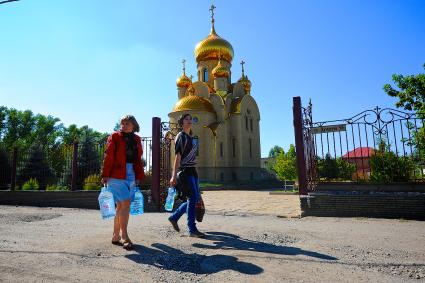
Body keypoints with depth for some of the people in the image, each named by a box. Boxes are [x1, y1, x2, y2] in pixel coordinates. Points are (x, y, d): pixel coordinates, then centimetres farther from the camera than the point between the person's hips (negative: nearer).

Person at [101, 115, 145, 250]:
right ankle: (124, 237, -4)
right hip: (116, 175, -5)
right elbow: (108, 157, -6)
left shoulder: (136, 139, 13)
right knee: (126, 204, -12)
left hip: (131, 177, 6)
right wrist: (105, 175, -10)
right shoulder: (114, 137, -1)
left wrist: (138, 177, 11)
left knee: (120, 206, 12)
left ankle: (116, 236, 23)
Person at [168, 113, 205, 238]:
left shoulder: (191, 137, 18)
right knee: (193, 199, -7)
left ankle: (174, 217, 26)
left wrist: (194, 170, 17)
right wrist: (174, 175, -19)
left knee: (195, 198, 12)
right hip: (185, 171, -9)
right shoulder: (181, 136, -7)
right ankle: (192, 229, 3)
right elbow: (178, 156, -14)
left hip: (192, 170, 9)